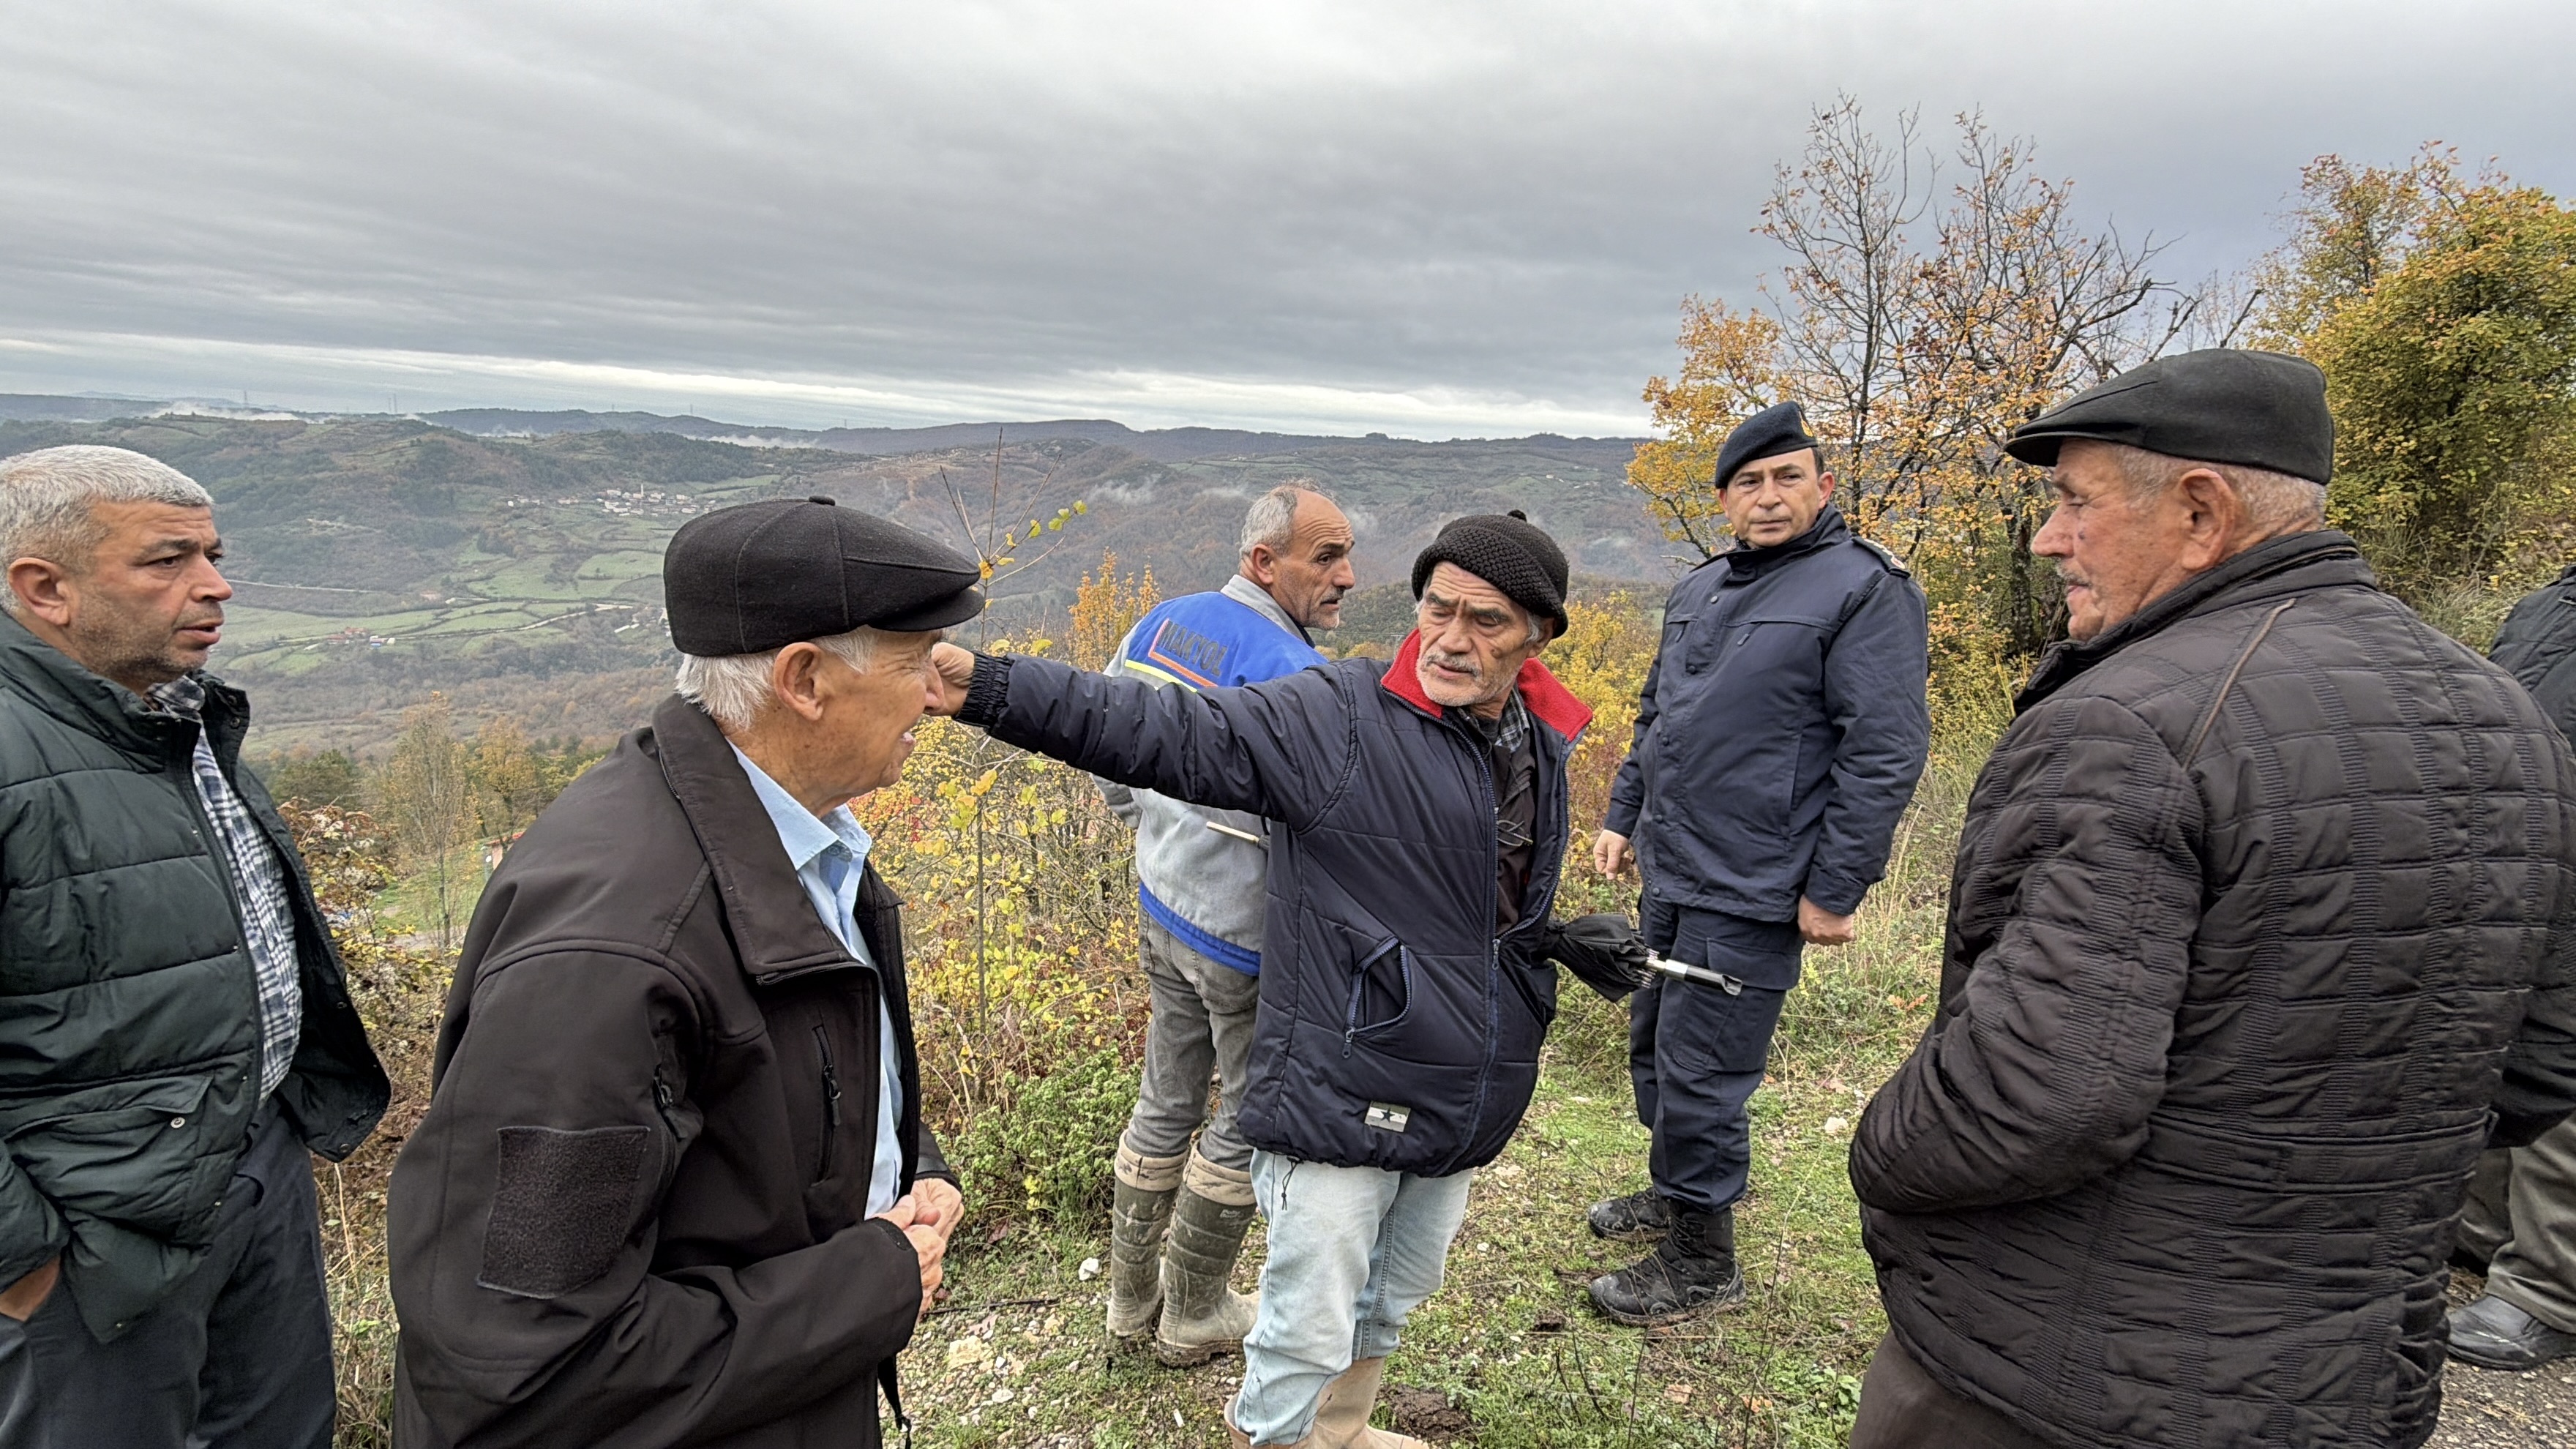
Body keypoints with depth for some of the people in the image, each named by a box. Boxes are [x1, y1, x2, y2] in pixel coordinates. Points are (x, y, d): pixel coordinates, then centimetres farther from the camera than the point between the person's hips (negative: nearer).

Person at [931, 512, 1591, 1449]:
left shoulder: (1543, 745, 6)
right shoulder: (1334, 717, -17)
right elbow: (1162, 731, -27)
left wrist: (1578, 944, 11)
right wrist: (986, 687, -37)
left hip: (1461, 1110, 7)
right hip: (1342, 1098, -7)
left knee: (1392, 1302, 26)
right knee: (1308, 1334, 3)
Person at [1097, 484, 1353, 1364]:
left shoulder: (1158, 626, 0)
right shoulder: (1293, 677, -26)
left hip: (1161, 906, 8)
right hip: (1250, 936, -8)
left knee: (1167, 1100, 22)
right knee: (1247, 1123, 13)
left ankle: (1130, 1300, 37)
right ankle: (1193, 1318, 31)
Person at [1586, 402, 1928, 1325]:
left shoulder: (1864, 590, -11)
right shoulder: (1698, 591, 13)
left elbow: (1885, 752, -16)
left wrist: (1836, 889, -18)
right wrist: (1623, 816, 18)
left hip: (1748, 893, -8)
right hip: (1670, 875, 8)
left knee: (1700, 1075, -1)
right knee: (1654, 1048, 20)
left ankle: (1701, 1265, 18)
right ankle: (1671, 1193, 42)